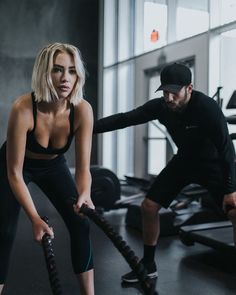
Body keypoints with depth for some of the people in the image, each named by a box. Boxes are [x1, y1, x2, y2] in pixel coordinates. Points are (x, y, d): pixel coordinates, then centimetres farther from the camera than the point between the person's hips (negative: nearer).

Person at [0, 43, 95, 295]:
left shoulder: (82, 110, -28)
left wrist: (85, 195, -45)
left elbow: (83, 167, -24)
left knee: (80, 224, -6)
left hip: (53, 165, 3)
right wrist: (35, 219, -35)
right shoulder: (23, 108, -36)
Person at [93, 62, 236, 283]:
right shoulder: (160, 107, -17)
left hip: (213, 163, -5)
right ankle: (148, 265, 20)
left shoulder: (206, 107, -30)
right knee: (148, 207, 2)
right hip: (184, 161, 5)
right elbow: (124, 119, -14)